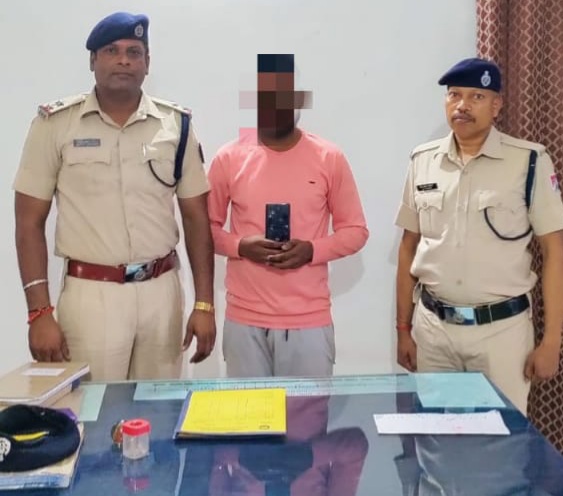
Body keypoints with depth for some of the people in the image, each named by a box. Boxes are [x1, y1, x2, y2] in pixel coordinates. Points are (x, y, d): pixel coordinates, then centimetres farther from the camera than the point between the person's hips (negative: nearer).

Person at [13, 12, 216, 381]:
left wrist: (204, 304, 1)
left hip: (162, 291, 2)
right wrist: (40, 313, -8)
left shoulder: (176, 124, 3)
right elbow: (30, 223, -1)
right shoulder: (55, 123, -2)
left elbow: (196, 218, 6)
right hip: (91, 295, -2)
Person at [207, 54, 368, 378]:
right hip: (245, 320, 1)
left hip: (310, 321, 0)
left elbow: (355, 230, 4)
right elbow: (207, 226, 8)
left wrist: (312, 250, -14)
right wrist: (241, 245, -13)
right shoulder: (229, 158, 1)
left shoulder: (330, 159, -1)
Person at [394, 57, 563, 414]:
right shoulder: (423, 162, 3)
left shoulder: (529, 161, -7)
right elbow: (409, 247, 9)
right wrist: (403, 328, 9)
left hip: (501, 328, -3)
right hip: (432, 326, 3)